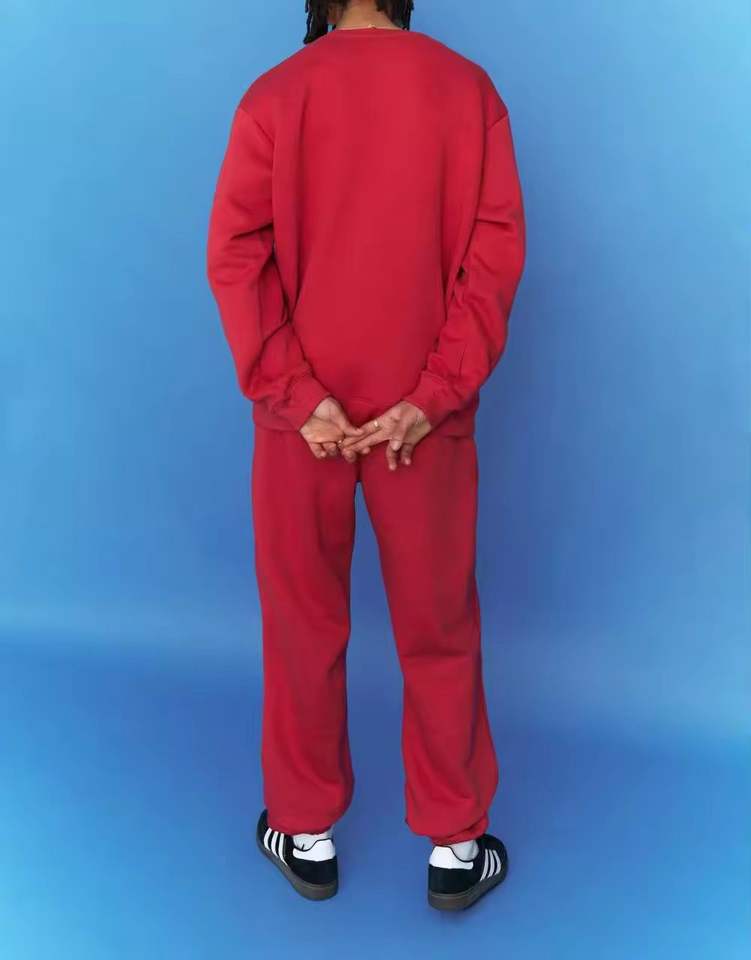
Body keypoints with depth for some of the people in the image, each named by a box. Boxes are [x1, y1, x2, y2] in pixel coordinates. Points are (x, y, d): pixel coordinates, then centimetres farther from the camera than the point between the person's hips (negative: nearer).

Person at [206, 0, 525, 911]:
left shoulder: (274, 94, -2)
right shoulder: (468, 89, 1)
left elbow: (234, 256, -9)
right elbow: (497, 251, -7)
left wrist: (295, 393, -10)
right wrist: (434, 396, -10)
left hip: (303, 411, 0)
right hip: (425, 412, 1)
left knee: (303, 622, 14)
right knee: (438, 627, 12)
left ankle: (306, 835, 28)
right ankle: (456, 848, 24)